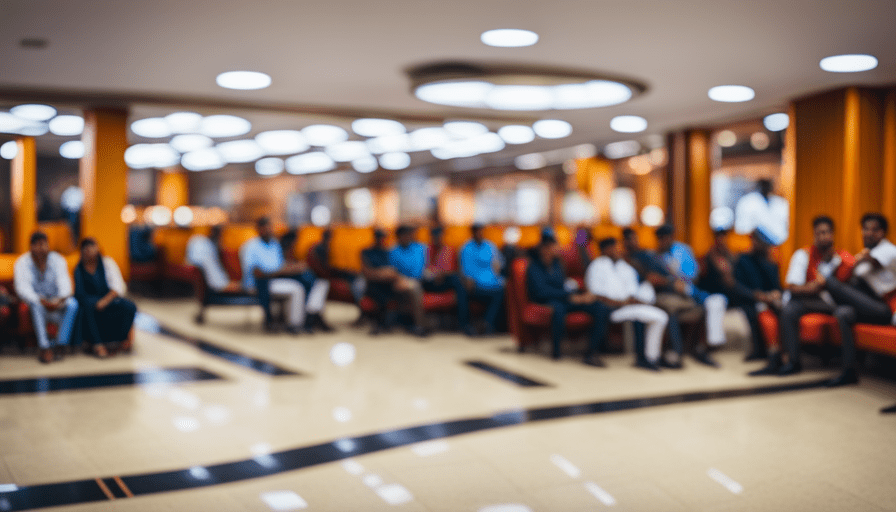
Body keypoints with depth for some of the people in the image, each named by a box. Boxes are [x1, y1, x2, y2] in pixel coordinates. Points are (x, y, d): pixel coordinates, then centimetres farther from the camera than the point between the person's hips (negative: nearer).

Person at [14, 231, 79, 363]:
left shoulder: (57, 260, -1)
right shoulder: (22, 263, -7)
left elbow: (65, 284, -12)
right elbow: (22, 288, -21)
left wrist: (60, 299, -35)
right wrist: (42, 301, -38)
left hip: (57, 304, 2)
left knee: (73, 303, -28)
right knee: (36, 305, -36)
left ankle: (59, 346, -27)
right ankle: (44, 348, -38)